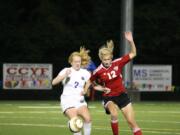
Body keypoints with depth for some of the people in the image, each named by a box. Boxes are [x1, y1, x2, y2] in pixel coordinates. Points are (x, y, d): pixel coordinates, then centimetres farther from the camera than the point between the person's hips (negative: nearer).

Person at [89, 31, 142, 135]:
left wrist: (131, 41, -19)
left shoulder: (118, 63, -9)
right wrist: (101, 88, -7)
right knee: (114, 114, -33)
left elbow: (133, 54, -4)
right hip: (109, 98, -2)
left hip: (122, 95, 2)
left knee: (132, 122, -1)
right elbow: (91, 83, 7)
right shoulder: (98, 71, -12)